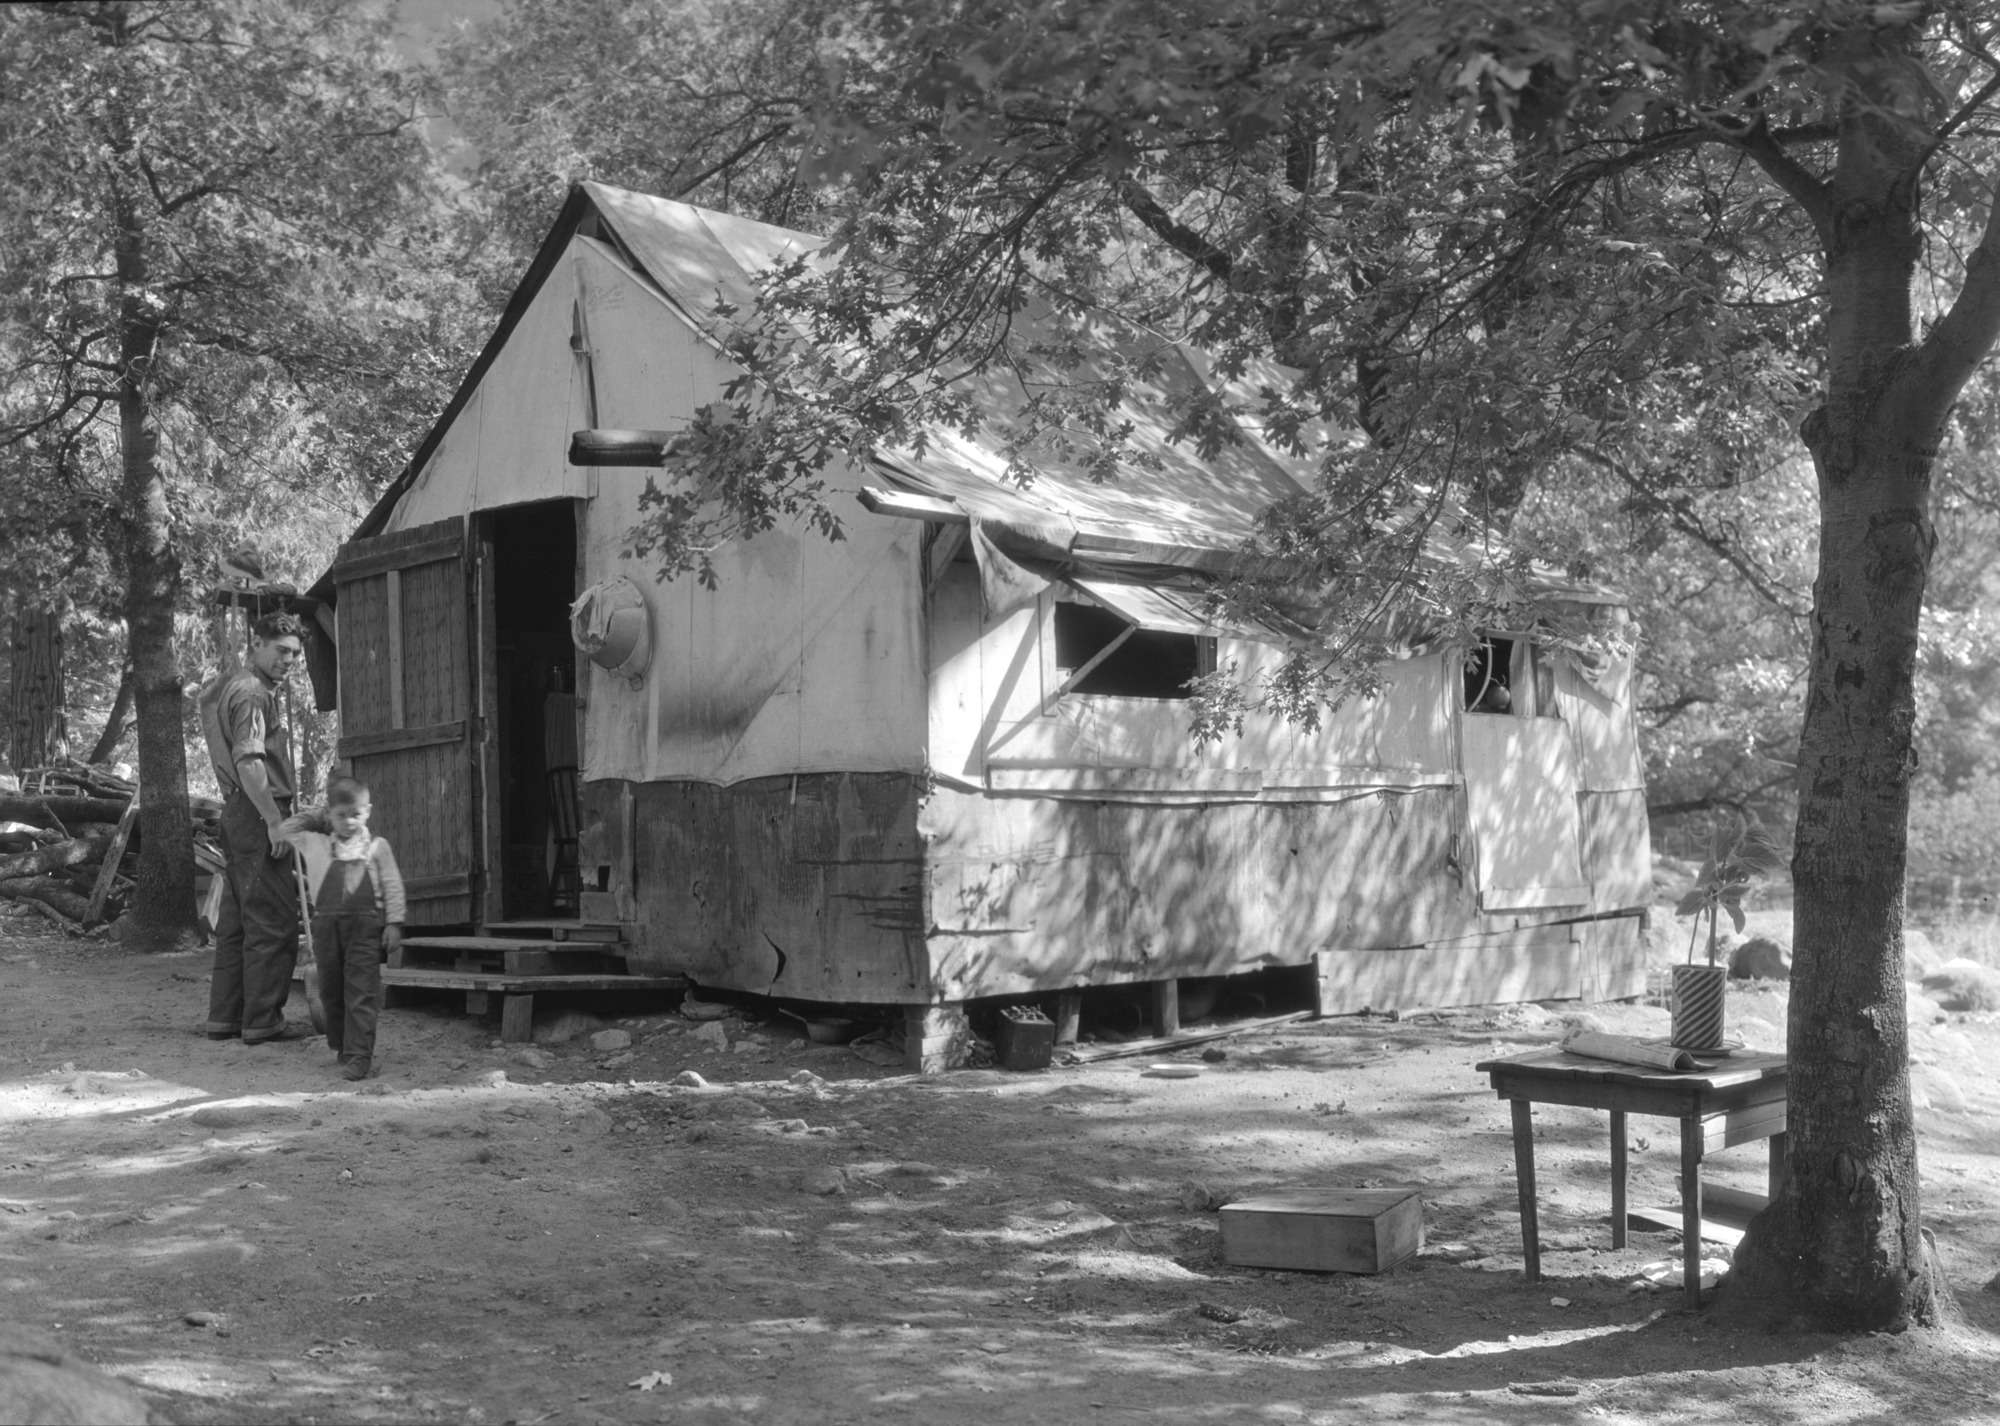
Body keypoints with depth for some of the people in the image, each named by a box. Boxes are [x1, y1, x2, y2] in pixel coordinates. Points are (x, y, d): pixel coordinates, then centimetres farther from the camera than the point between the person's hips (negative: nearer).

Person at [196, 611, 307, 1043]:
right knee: (273, 923, -6)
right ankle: (262, 1021, -3)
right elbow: (248, 761, -22)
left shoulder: (228, 686, 19)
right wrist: (274, 820, -22)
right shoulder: (251, 692, -13)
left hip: (238, 814, 11)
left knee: (236, 922, 13)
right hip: (258, 814, -10)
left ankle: (224, 1017, 18)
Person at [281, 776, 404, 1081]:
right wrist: (317, 817, 16)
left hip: (365, 925, -3)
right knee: (331, 990, 12)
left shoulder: (377, 847, 5)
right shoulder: (315, 844, 12)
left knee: (361, 993, -8)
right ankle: (341, 1047, 28)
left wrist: (394, 922, -3)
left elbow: (392, 887, 4)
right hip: (326, 925, 3)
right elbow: (287, 829, 20)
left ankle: (358, 1055, -10)